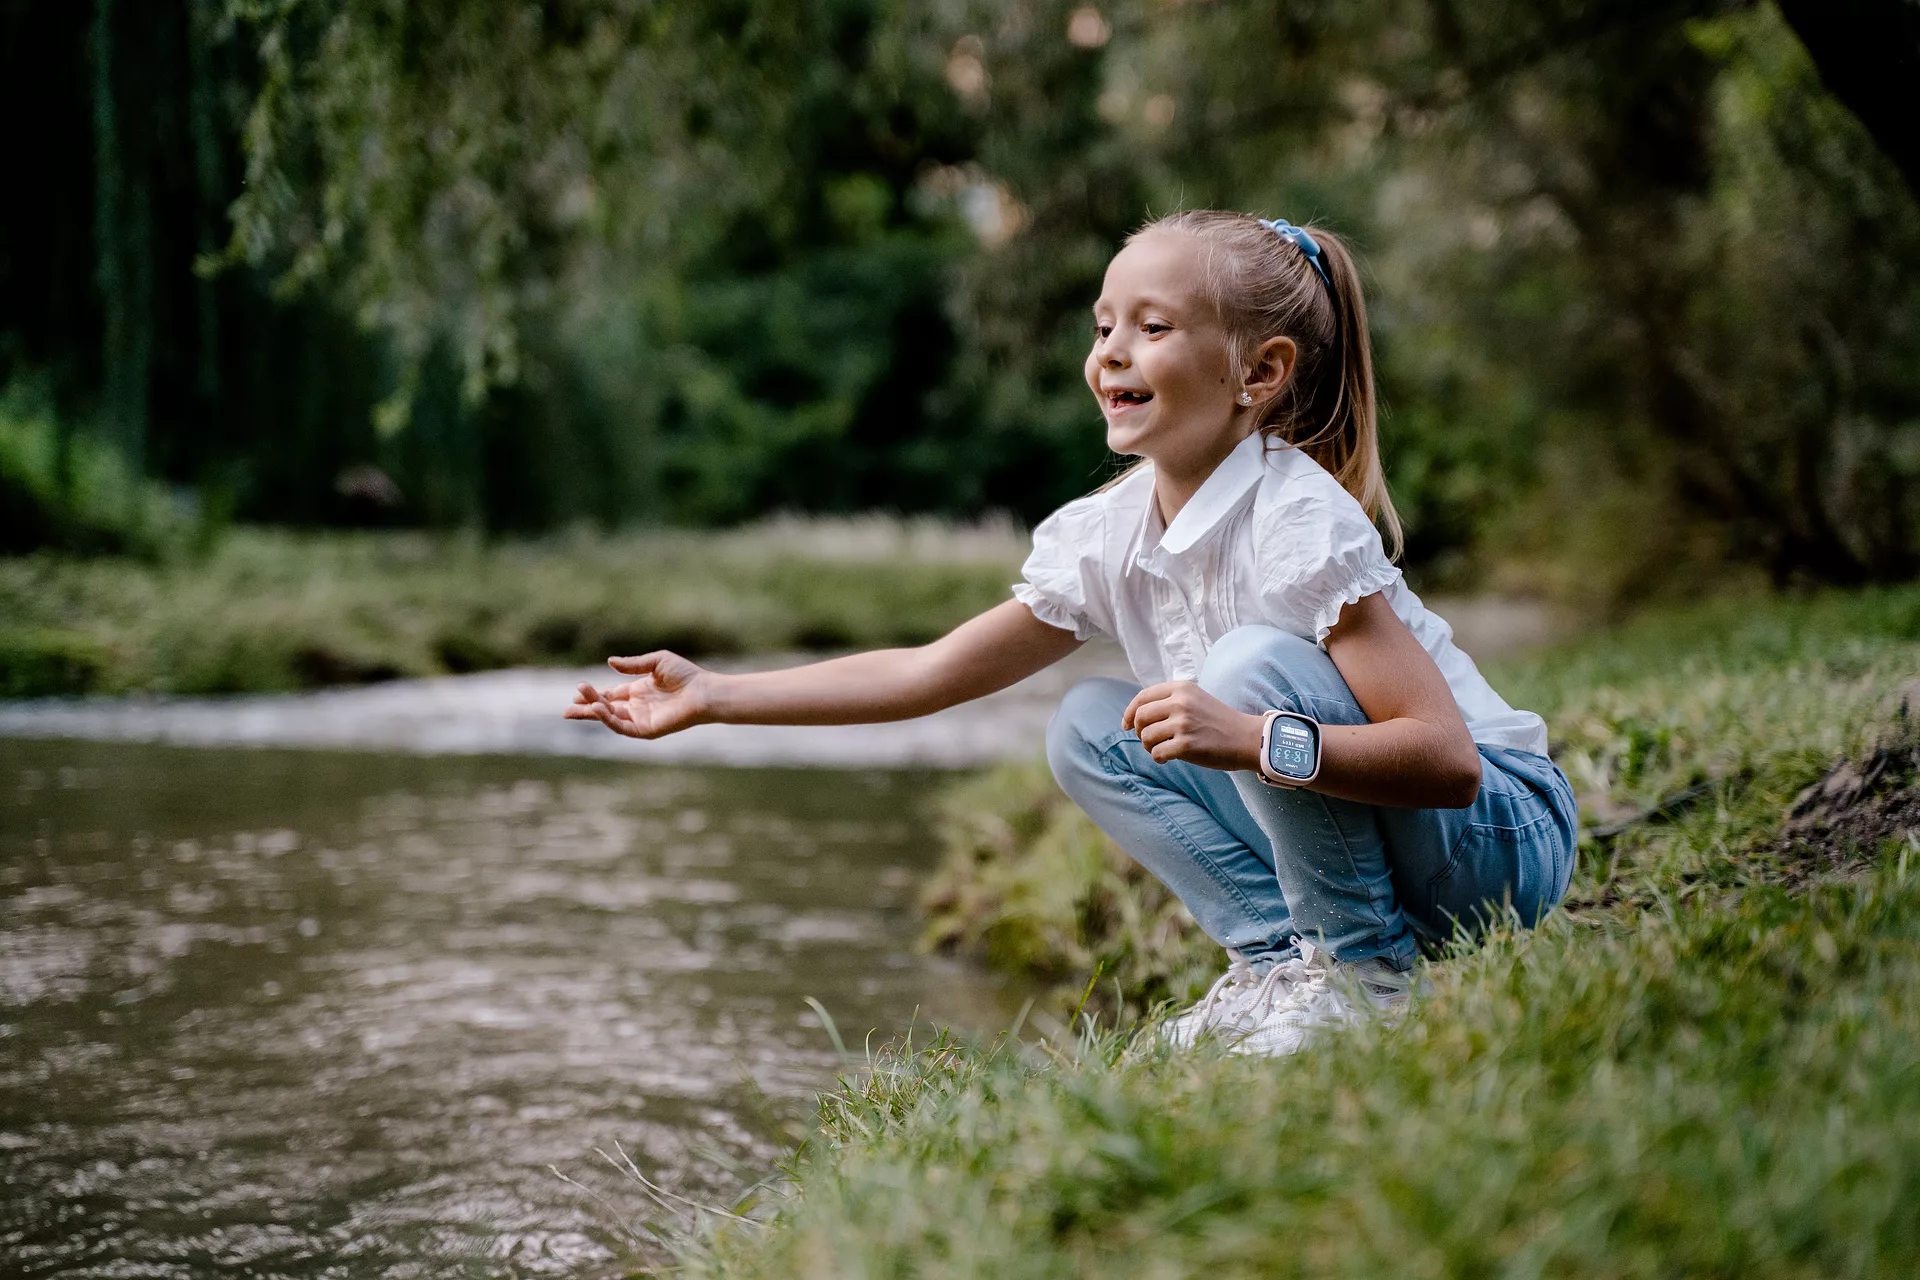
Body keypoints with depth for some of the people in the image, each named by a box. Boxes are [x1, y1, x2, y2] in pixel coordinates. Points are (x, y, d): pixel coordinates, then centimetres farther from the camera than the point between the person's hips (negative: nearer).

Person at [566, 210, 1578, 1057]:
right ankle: (1284, 949, -2)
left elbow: (1447, 759, -30)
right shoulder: (1106, 537, -3)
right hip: (1340, 828, 7)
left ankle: (1365, 969, -13)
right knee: (1088, 731, -1)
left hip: (1496, 836, -7)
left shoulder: (1300, 525, -25)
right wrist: (714, 696, 0)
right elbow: (929, 671, 3)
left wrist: (1252, 739, -44)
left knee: (1257, 664, -28)